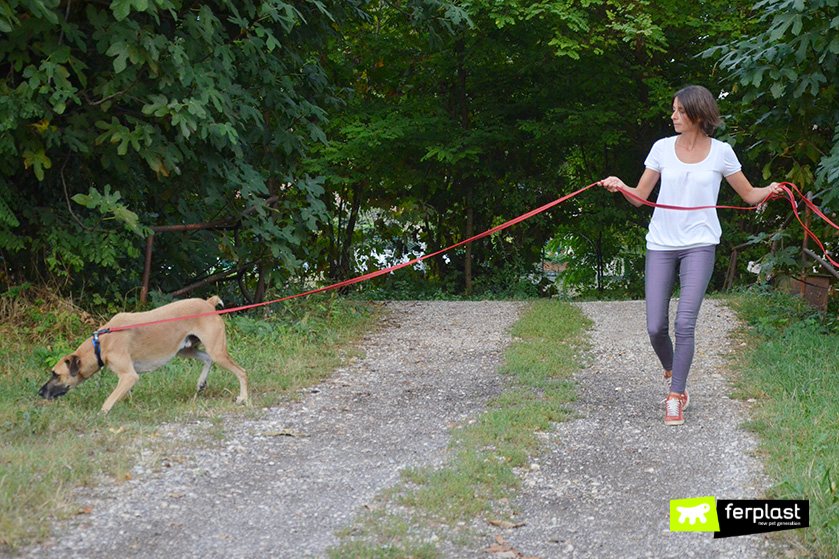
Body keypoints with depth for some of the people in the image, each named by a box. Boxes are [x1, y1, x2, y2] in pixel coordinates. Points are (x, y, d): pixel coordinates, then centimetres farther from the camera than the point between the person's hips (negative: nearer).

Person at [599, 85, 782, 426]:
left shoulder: (721, 152, 2)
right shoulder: (663, 148, 6)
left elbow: (749, 195, 9)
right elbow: (640, 196, 8)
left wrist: (770, 191, -12)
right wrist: (620, 187, -12)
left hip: (699, 246, -2)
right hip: (660, 244, 2)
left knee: (685, 324, -13)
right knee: (656, 328, -2)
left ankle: (675, 398, -4)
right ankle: (672, 374, 28)